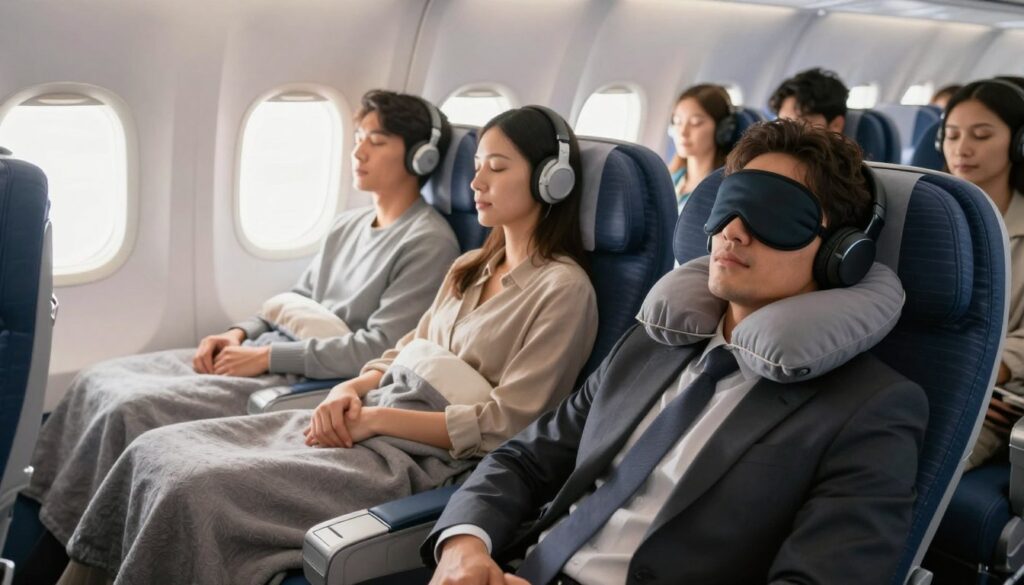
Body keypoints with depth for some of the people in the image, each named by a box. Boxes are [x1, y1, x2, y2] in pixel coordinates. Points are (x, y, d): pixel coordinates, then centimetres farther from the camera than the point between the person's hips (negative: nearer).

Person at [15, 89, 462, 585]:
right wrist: (240, 333, 2)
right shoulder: (348, 226, 17)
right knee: (97, 381, -3)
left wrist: (266, 356, -16)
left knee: (131, 409, -21)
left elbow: (379, 349, -18)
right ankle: (39, 542, 0)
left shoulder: (429, 242, -10)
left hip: (305, 382, -9)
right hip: (264, 352, 9)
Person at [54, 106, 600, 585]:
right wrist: (351, 389, -2)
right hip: (365, 420, 8)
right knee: (156, 450, -5)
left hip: (418, 455, -8)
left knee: (196, 491, -23)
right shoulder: (470, 269, 18)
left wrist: (377, 418, -16)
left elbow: (503, 426, -14)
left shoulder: (562, 288, -8)